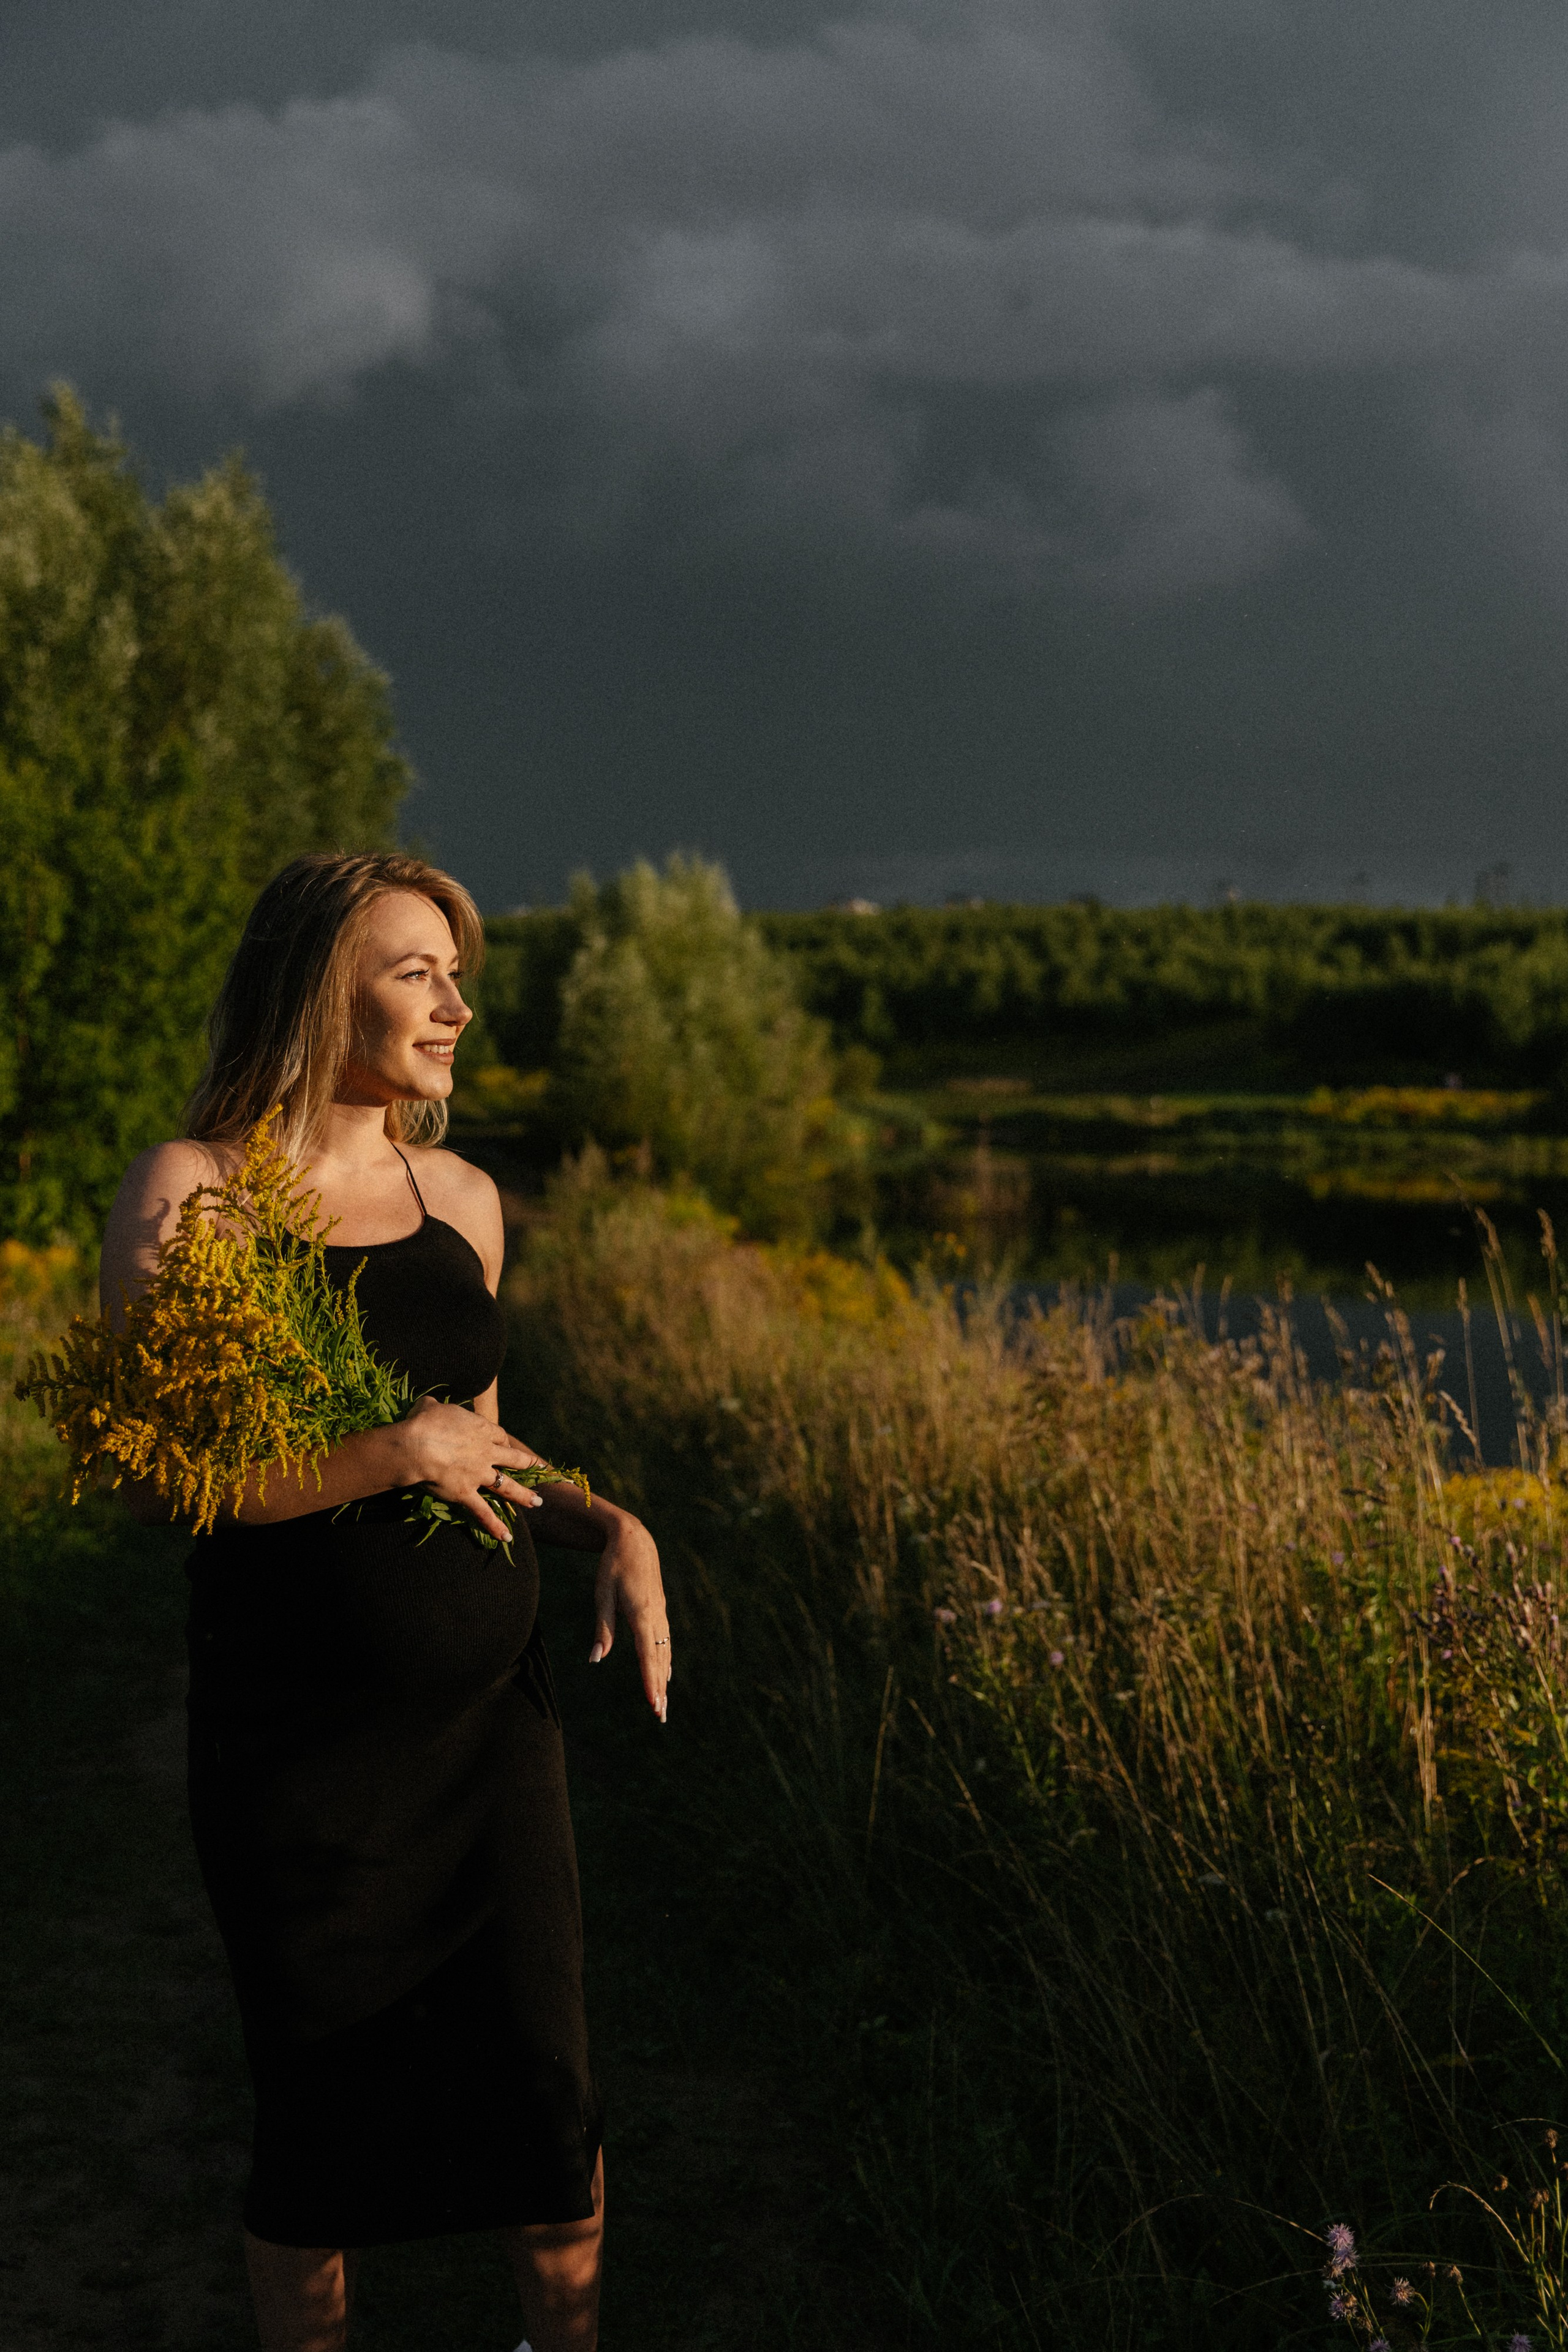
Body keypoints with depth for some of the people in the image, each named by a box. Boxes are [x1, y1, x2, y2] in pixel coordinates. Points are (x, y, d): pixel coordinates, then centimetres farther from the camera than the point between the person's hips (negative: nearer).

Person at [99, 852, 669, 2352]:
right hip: (301, 1748, -4)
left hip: (489, 1712, 4)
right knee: (324, 2124, 8)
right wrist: (392, 1457, -22)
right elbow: (151, 1480, -15)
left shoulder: (463, 1201, 7)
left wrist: (611, 1525, 2)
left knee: (545, 2089, 5)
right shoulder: (192, 1192, -9)